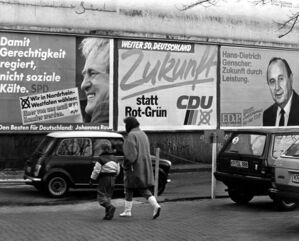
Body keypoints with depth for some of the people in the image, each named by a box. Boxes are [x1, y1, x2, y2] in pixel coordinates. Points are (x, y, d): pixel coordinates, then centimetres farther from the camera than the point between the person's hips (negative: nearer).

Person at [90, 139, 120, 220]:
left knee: (101, 196, -4)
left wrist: (92, 179, -1)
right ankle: (108, 214, 9)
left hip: (103, 179, -7)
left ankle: (110, 207, -26)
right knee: (108, 196, 13)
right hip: (112, 180, 7)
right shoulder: (114, 158, 9)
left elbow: (96, 170, -12)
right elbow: (118, 170, 12)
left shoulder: (101, 159, -11)